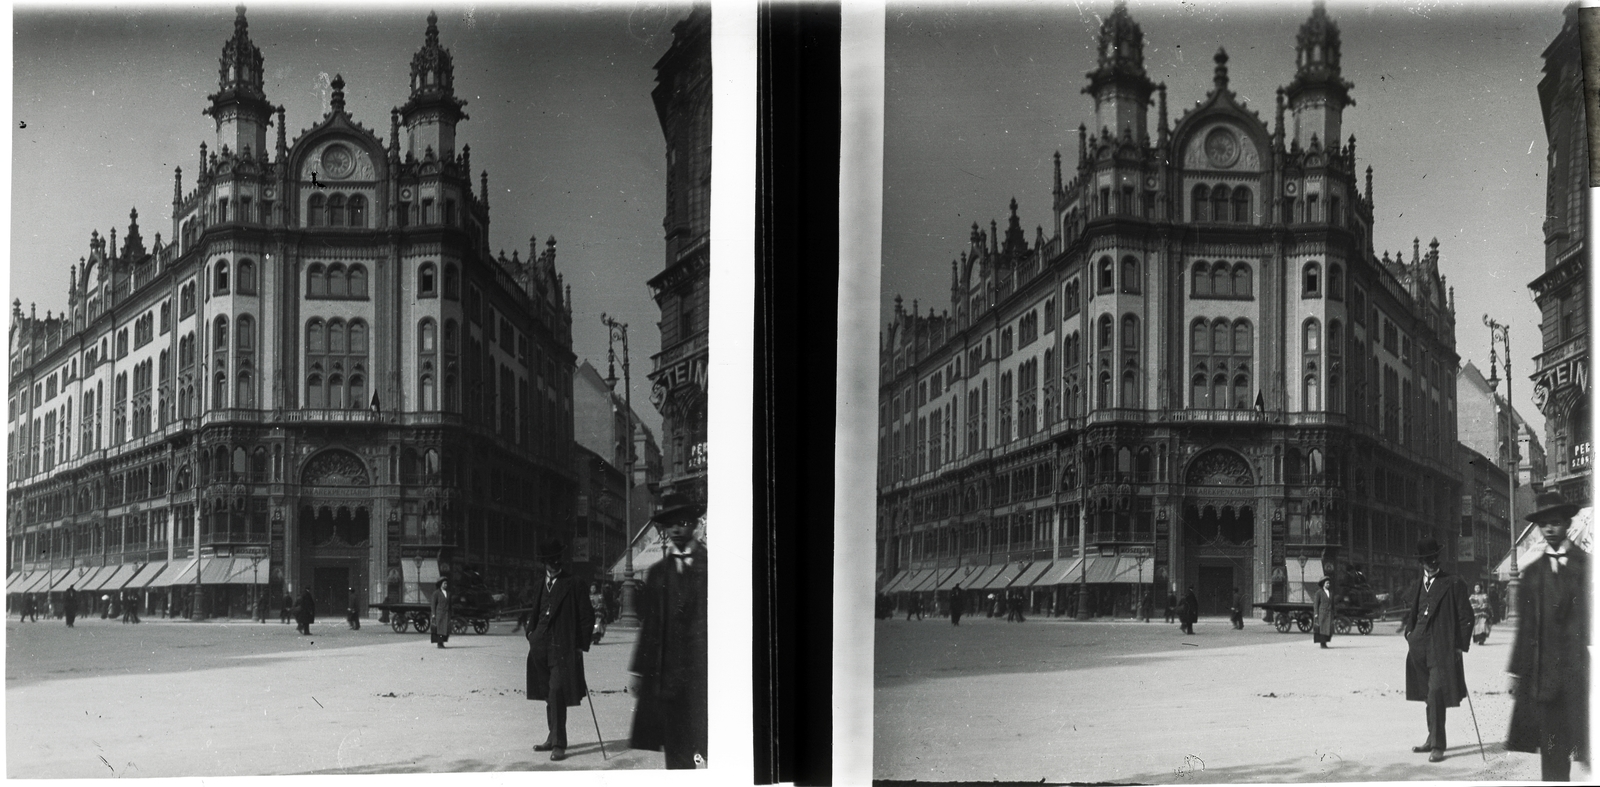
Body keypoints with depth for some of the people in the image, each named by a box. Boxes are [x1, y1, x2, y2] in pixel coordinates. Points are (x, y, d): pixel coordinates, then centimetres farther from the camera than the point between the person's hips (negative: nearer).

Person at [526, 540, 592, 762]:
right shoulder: (540, 588, 17)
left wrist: (582, 645, -8)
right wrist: (531, 633, 13)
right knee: (550, 695, 12)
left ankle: (559, 744, -11)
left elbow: (587, 616, -4)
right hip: (541, 648, 6)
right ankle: (554, 738, 22)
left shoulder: (572, 586, -3)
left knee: (556, 694, -13)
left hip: (563, 649, -6)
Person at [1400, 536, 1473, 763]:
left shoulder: (1453, 584, -2)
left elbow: (1466, 616, -3)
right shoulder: (1417, 588, 15)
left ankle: (1438, 745, -11)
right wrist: (1409, 630, 13)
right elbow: (1410, 611, 32)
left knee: (1436, 695, -13)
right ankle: (1433, 738, 23)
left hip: (1442, 648, -6)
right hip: (1419, 648, 6)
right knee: (1429, 696, 12)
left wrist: (1461, 646, -8)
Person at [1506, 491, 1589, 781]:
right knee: (1551, 749, 2)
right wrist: (1517, 671, 6)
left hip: (1581, 667, -2)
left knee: (1586, 744, -6)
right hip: (1544, 669, 2)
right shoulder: (1532, 572, 11)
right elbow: (1525, 625, 10)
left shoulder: (1587, 565, 4)